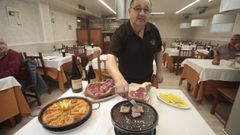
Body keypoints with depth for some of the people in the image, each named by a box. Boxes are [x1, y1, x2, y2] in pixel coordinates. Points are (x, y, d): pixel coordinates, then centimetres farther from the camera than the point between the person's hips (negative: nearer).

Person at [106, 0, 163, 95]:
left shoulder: (153, 30, -8)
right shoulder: (120, 33, -23)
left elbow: (157, 51, 5)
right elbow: (111, 57, -35)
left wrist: (159, 71, 2)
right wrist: (119, 79, -53)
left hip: (147, 79, 4)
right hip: (127, 81, -3)